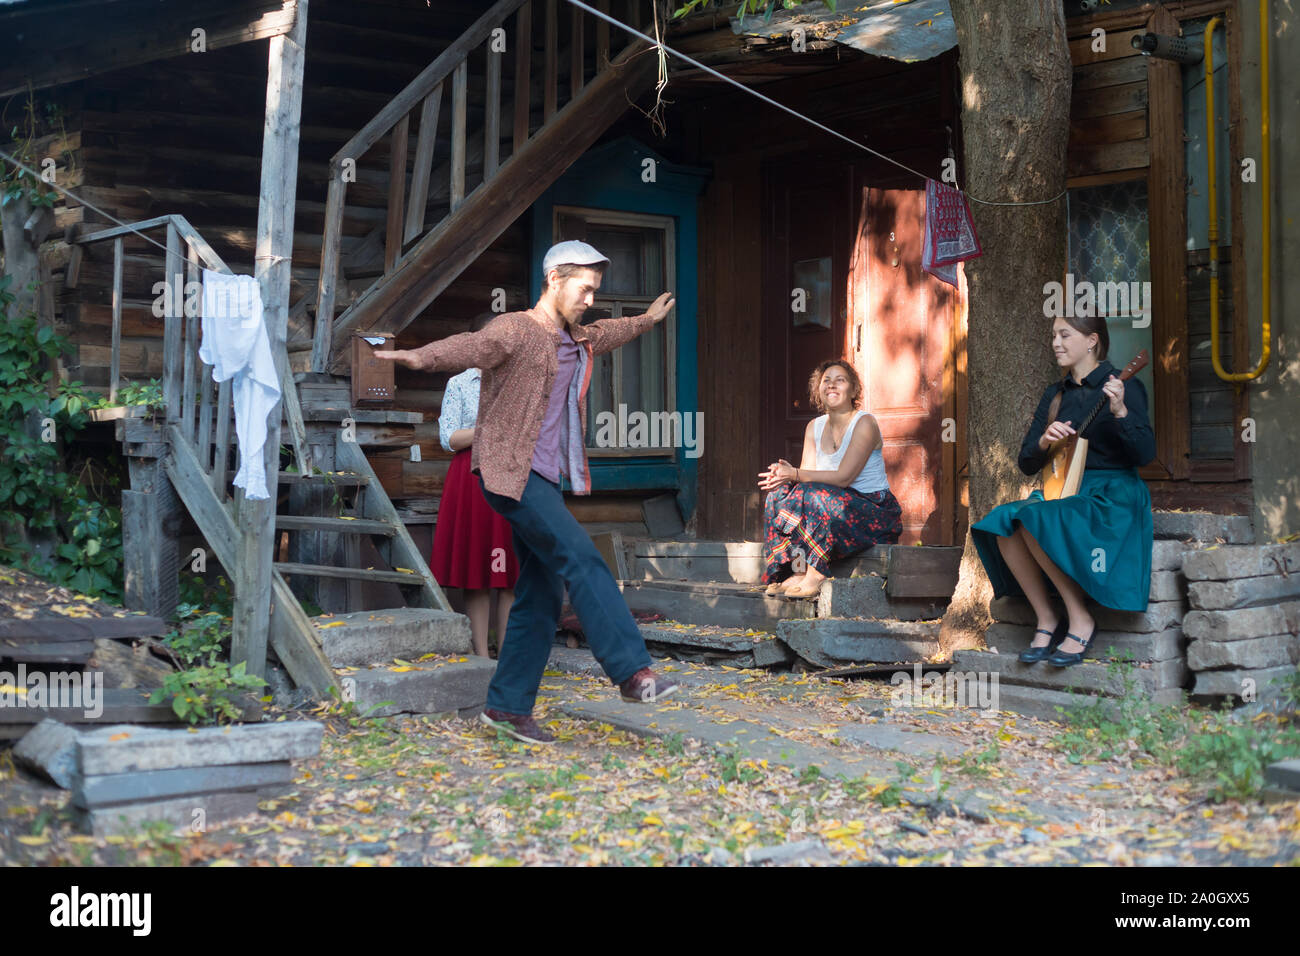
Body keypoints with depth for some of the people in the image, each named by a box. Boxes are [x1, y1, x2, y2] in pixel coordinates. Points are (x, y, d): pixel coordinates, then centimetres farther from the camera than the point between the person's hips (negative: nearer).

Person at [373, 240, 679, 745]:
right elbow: (470, 346, -29)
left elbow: (607, 334, 41)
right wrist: (419, 357, -49)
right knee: (582, 560, -19)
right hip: (511, 473, -9)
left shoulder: (575, 339, 18)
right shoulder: (515, 331, -10)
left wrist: (647, 319, 56)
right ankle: (633, 671, -18)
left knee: (542, 595, 6)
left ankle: (508, 705, 13)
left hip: (543, 479, 9)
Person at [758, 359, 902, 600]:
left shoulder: (864, 423, -11)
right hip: (836, 503, 7)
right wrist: (782, 475, -22)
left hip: (875, 511, -7)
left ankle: (816, 574, -28)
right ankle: (797, 573, -21)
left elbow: (844, 477, -20)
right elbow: (808, 474, 1)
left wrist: (794, 474, -25)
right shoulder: (814, 427, 10)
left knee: (816, 496, -31)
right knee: (780, 493, -14)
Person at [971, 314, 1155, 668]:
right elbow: (1027, 464, 12)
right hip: (1064, 491, 6)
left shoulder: (1123, 387, -3)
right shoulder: (1055, 394, 15)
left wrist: (1120, 412, -29)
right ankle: (1045, 619, -10)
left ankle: (1081, 621, -19)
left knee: (1036, 521, -33)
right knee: (1005, 526, -24)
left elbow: (1145, 453, -14)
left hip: (1112, 495, -6)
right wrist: (1043, 442, -10)